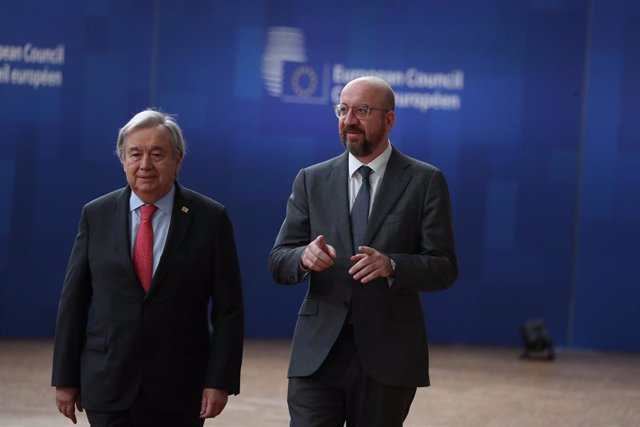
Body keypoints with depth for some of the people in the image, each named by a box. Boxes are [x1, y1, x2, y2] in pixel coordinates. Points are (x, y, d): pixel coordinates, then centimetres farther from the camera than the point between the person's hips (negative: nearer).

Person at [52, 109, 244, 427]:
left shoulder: (211, 219, -1)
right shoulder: (96, 215, 4)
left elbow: (228, 310, -2)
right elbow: (72, 302, 6)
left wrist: (220, 381, -8)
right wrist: (65, 378, 3)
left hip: (179, 391, -1)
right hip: (107, 387, 1)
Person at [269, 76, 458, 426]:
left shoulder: (425, 181, 1)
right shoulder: (311, 180, 8)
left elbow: (444, 269, -3)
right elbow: (278, 262, 5)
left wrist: (391, 265, -22)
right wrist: (304, 257, -18)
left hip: (387, 354, -1)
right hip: (318, 352, 1)